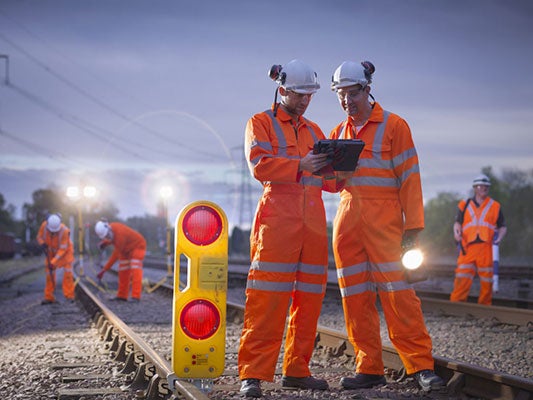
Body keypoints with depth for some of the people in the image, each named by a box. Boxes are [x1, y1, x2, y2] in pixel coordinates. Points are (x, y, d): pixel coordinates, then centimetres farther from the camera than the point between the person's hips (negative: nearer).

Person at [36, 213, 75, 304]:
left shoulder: (64, 231, -35)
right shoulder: (44, 225, -25)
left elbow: (63, 249, -32)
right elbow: (39, 236, -7)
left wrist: (53, 262, -36)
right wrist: (42, 244, -30)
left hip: (65, 251, -3)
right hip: (51, 251, 3)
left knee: (68, 272, -14)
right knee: (49, 274, 0)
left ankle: (69, 296, -10)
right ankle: (49, 298, 6)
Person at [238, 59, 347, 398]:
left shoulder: (314, 131, 24)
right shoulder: (261, 123, 6)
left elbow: (329, 179, 21)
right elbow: (259, 165, -10)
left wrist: (336, 172, -2)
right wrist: (300, 166, -22)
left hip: (313, 218, 6)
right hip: (277, 215, -6)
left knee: (310, 296, 4)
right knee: (268, 295, -12)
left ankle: (297, 370, 12)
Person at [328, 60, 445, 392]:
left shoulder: (393, 125, 2)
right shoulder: (339, 132, 18)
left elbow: (409, 177, -2)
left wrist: (413, 224, -8)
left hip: (383, 220, -5)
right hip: (348, 220, 5)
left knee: (396, 291, -11)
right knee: (355, 296, 2)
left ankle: (422, 366, -7)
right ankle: (369, 368, 7)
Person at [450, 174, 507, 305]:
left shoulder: (495, 206, 15)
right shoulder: (464, 205, 15)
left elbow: (502, 226, 16)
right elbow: (458, 222, 16)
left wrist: (499, 237, -4)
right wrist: (457, 231, -6)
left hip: (487, 247, 0)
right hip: (468, 248, 0)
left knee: (486, 280, 1)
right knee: (462, 278, -10)